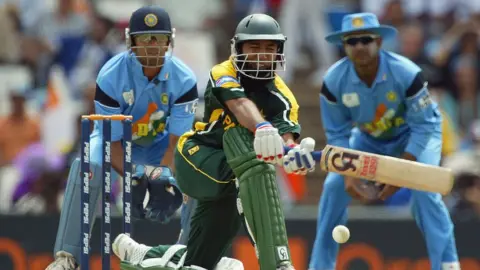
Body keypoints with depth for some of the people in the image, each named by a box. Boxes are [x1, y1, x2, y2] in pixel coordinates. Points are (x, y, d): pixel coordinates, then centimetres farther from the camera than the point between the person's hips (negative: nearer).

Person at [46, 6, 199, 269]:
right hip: (116, 137, -3)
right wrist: (133, 178, -38)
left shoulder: (183, 79, -22)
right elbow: (112, 141, -24)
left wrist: (163, 178, -38)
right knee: (87, 167, -34)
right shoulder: (111, 76, -27)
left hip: (159, 143, 3)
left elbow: (178, 140, -22)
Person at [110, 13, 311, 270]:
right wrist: (262, 128, -56)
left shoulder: (281, 97, -5)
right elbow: (240, 104, -35)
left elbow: (287, 136, -24)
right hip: (196, 155, -5)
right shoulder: (223, 74, -13)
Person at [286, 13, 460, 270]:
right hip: (369, 137, 4)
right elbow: (337, 133, -14)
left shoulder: (406, 74, -35)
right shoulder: (334, 80, -25)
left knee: (422, 188, -26)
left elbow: (422, 126, -27)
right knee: (334, 185, -9)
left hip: (414, 134, -4)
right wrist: (348, 173, -28)